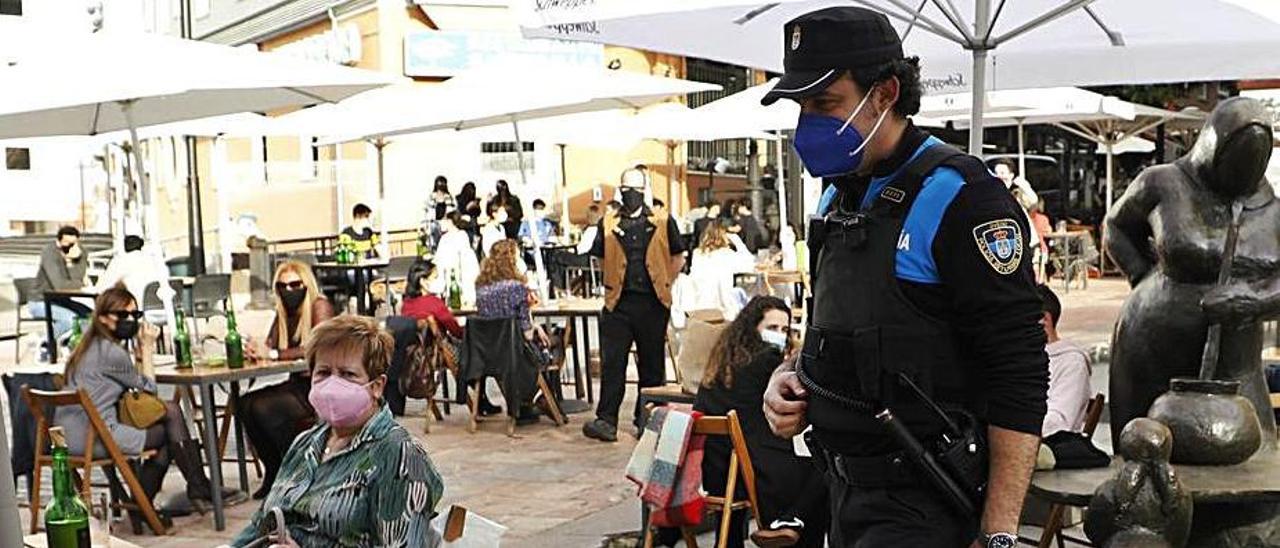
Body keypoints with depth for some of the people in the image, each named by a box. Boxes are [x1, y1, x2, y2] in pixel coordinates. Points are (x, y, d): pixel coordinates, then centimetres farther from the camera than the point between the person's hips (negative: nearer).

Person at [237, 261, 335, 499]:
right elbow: (269, 347, 7)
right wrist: (254, 351, -16)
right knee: (245, 405, -14)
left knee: (264, 408, -25)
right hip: (297, 384, 7)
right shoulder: (284, 312, 14)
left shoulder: (320, 306, -9)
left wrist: (274, 354, -24)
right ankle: (274, 471, -2)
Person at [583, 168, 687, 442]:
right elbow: (601, 260, 17)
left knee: (652, 365, 7)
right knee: (612, 363, -6)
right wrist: (615, 283, 10)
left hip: (653, 303, 0)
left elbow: (678, 258, 11)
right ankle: (606, 420, -5)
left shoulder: (663, 222, 4)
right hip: (619, 303, 0)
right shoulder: (608, 224, 7)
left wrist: (663, 284, 6)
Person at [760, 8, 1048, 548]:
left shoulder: (958, 197, -15)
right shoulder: (839, 198, 9)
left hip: (922, 503, -8)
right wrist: (791, 375, 1)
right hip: (847, 487, 8)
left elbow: (1019, 379, -18)